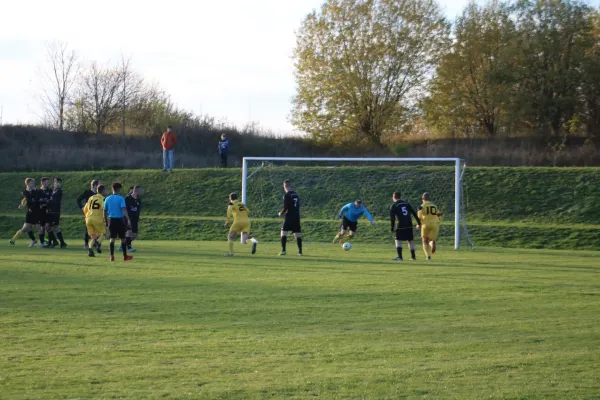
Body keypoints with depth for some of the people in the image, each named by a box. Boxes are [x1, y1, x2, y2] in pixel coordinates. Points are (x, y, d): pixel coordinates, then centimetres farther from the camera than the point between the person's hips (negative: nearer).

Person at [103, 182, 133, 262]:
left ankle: (112, 256, -6)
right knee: (122, 238, 9)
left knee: (112, 238, 4)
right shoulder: (121, 198, -8)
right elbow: (124, 210, -19)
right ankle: (125, 256, 17)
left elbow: (105, 211, 9)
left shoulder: (107, 199, 5)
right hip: (120, 220, -3)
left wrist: (106, 221, 18)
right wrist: (128, 220, -24)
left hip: (111, 220, 3)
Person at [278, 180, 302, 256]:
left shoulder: (287, 195, -10)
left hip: (289, 217, -6)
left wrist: (281, 213, 5)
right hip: (297, 217, 6)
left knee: (283, 233, -1)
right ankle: (300, 251, 3)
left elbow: (285, 207, -14)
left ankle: (283, 250, -10)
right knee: (297, 234, 6)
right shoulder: (296, 194, 12)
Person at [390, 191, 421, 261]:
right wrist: (418, 223, 17)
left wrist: (392, 228, 2)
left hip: (401, 226, -5)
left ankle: (400, 256, -16)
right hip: (409, 225, 5)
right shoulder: (406, 204, 15)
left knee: (398, 241, -2)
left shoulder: (394, 206, 0)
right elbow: (414, 213, 14)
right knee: (410, 241, 15)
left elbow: (392, 218, -3)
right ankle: (413, 256, 18)